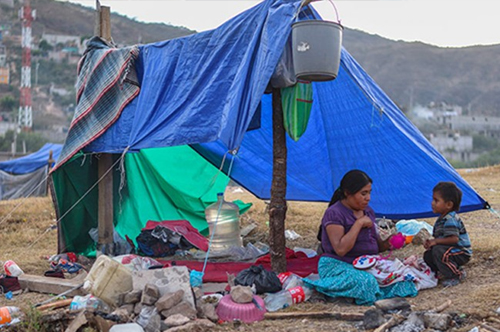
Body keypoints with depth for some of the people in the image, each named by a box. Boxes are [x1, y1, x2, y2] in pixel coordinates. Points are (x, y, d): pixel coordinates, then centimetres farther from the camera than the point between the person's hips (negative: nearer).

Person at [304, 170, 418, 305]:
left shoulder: (368, 211, 14)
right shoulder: (334, 214, -11)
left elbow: (375, 245, 20)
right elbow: (340, 249, -22)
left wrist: (387, 244, -3)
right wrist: (359, 223, -18)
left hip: (366, 266, 8)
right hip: (337, 266, -8)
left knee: (402, 281, -15)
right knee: (366, 282, -38)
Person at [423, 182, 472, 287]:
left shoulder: (450, 220, -22)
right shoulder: (441, 219, 10)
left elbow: (454, 239, -32)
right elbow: (440, 238, 15)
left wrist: (436, 241, -26)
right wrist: (430, 243, -5)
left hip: (462, 253, -10)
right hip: (452, 250, 10)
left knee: (438, 251, -31)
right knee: (428, 255, 6)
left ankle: (454, 276, -13)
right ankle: (457, 271, 10)